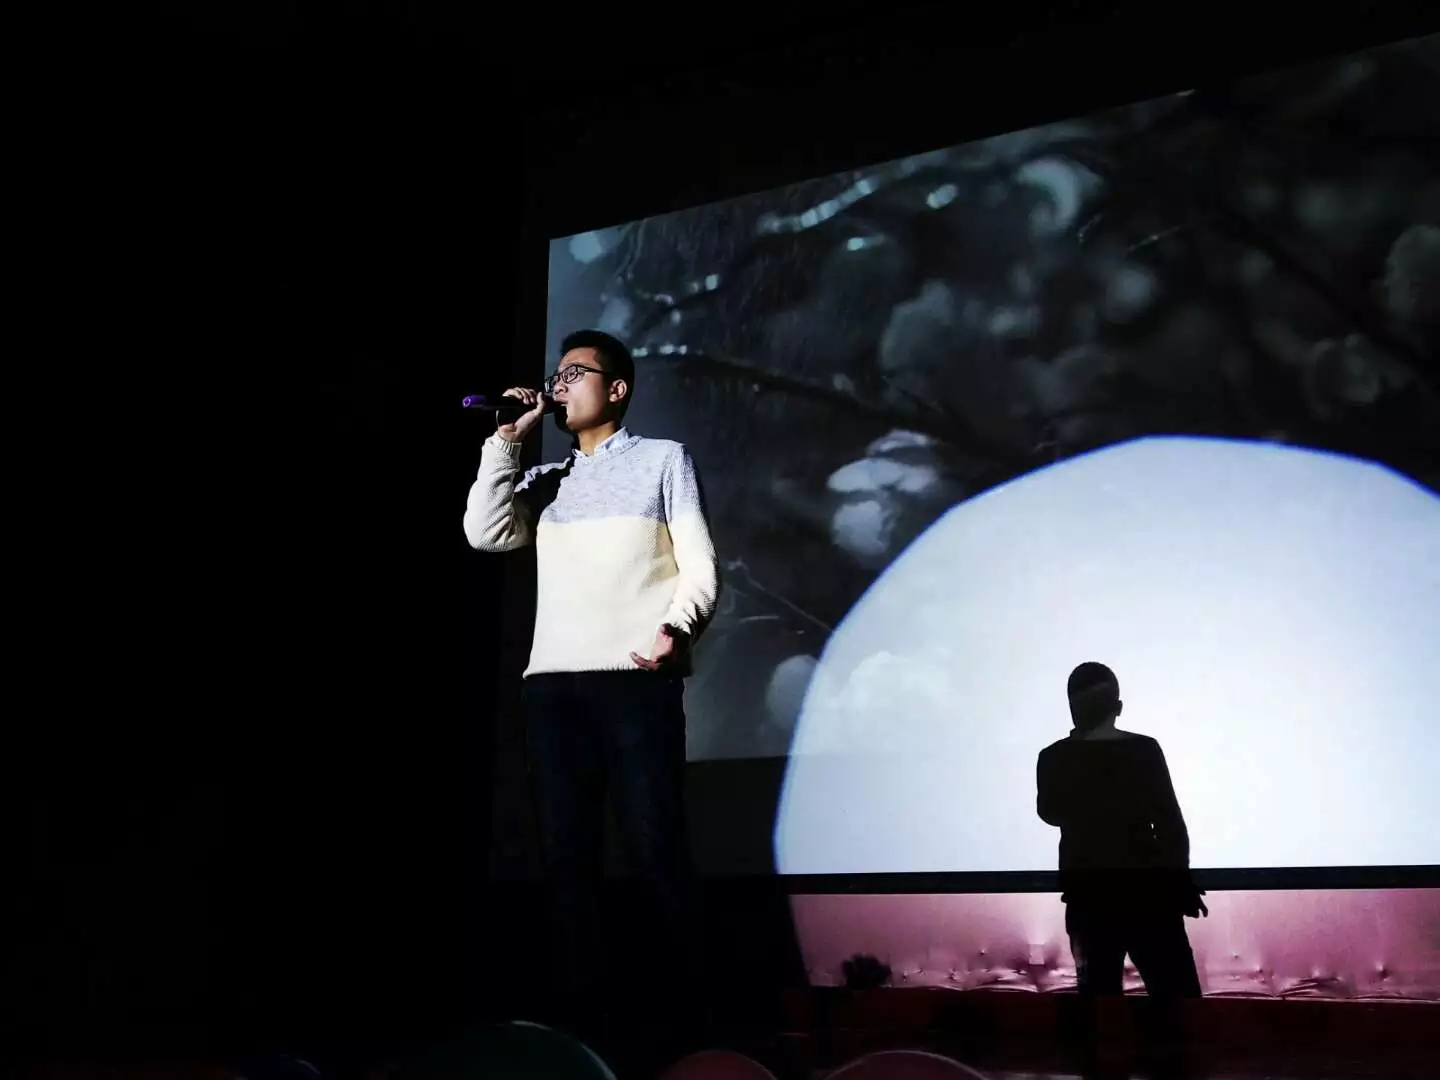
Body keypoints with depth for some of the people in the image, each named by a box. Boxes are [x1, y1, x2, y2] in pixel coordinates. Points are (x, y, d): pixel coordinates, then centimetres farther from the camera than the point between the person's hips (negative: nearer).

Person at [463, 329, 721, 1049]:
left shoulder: (663, 459, 13)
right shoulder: (546, 480, 25)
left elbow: (699, 564, 3)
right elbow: (486, 533, 7)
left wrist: (676, 626, -17)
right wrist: (507, 439, 10)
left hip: (636, 679, -4)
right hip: (553, 682, 4)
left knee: (653, 848, -7)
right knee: (566, 852, 0)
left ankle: (676, 999, 0)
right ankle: (581, 1001, 5)